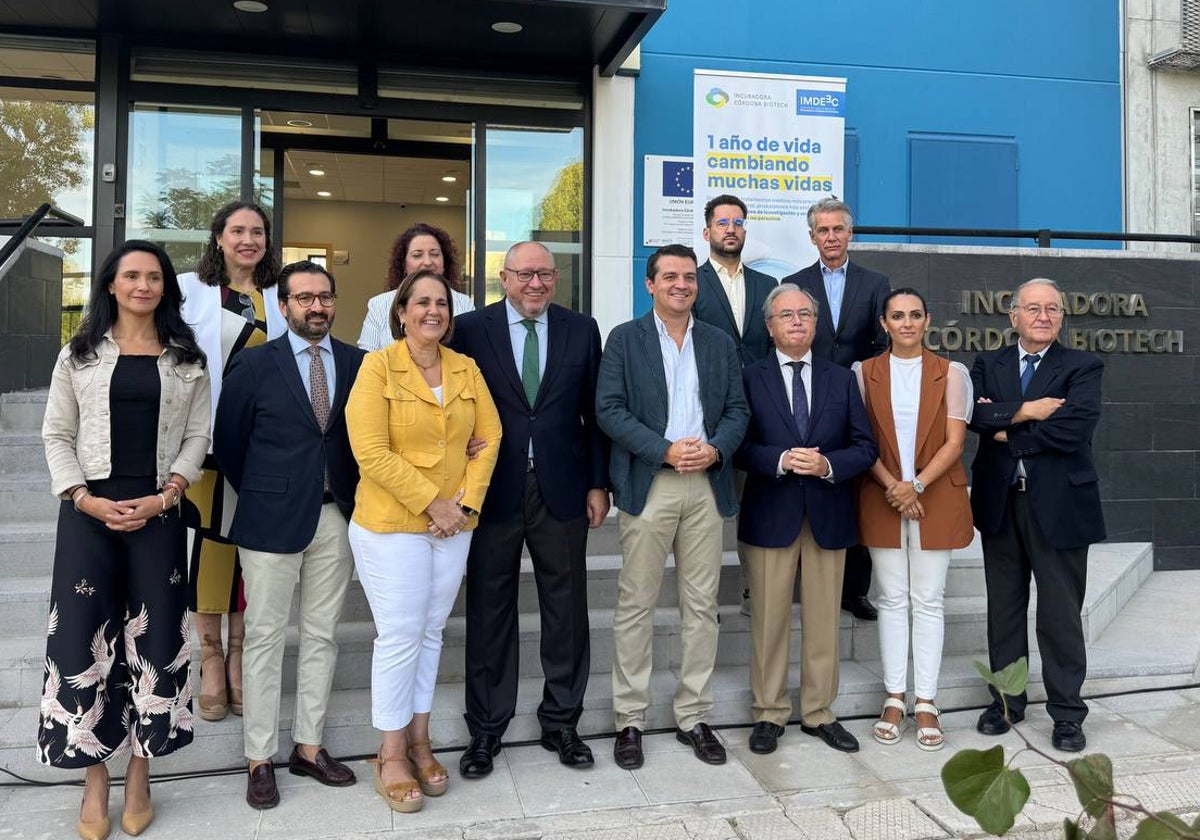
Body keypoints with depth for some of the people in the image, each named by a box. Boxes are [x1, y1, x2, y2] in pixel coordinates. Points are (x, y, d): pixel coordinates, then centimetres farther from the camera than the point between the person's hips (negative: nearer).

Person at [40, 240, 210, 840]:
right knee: (83, 636, 0)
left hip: (158, 512, 0)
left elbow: (197, 437, 3)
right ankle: (94, 777, 16)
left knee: (155, 635, 4)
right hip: (89, 511, 0)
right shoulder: (79, 355, 6)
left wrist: (162, 498, -10)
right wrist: (86, 498, -9)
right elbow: (56, 435, 4)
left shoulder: (187, 359, 6)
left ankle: (139, 772, 19)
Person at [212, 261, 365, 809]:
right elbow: (227, 442, 4)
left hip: (336, 518, 3)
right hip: (272, 521, -3)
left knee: (321, 637, 11)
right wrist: (260, 497, 6)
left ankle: (309, 747, 24)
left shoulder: (357, 363, 4)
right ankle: (260, 759, 16)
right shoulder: (254, 364, -2)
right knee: (265, 639, 5)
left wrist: (352, 496, 2)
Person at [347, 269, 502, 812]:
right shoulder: (378, 366, -8)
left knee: (431, 632, 12)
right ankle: (391, 756, 15)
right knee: (399, 636, 0)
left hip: (454, 525, 5)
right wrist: (432, 503, -15)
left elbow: (489, 438, 7)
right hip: (391, 524, -4)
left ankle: (419, 740, 26)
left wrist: (467, 502, -6)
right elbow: (371, 452, -15)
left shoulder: (466, 369, 6)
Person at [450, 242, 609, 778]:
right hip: (493, 491, -1)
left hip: (562, 490, 2)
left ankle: (561, 722, 27)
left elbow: (595, 412, 7)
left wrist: (598, 484, 3)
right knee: (489, 612, 9)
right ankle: (486, 729, 24)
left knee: (566, 611, 10)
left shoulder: (581, 330, 4)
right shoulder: (471, 329, -1)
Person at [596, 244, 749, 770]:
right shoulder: (625, 339, 3)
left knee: (702, 605, 7)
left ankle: (694, 716, 19)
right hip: (648, 485, -3)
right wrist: (666, 450, -15)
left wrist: (715, 449, -10)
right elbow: (609, 410, -6)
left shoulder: (720, 343, 14)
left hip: (707, 486, 3)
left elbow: (737, 410, 10)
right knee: (635, 605, 1)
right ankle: (630, 719, 13)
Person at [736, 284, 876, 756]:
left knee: (823, 620, 9)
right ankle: (769, 714, 18)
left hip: (828, 516, 3)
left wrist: (827, 464, -13)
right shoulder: (750, 379, 2)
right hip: (771, 516, -2)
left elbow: (865, 448, 5)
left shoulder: (842, 380, 10)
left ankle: (819, 713, 23)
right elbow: (738, 447, -4)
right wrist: (781, 460, -19)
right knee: (769, 619, 4)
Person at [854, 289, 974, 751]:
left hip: (935, 498, 0)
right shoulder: (864, 373, 4)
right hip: (882, 499, 1)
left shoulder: (951, 373, 2)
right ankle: (894, 699, 14)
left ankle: (926, 703, 10)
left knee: (928, 601, 3)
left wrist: (916, 485, -15)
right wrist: (892, 486, -12)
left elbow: (954, 441, -3)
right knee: (891, 599, 6)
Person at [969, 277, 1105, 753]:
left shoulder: (1082, 367, 0)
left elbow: (1076, 426, -17)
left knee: (1061, 615, 4)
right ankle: (1007, 701, 27)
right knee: (1004, 608, 13)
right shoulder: (987, 365, 9)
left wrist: (1006, 432, -10)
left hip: (1058, 505, -3)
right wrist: (1026, 410, -18)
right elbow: (973, 413, -9)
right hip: (1000, 504, 3)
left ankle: (1066, 713, 17)